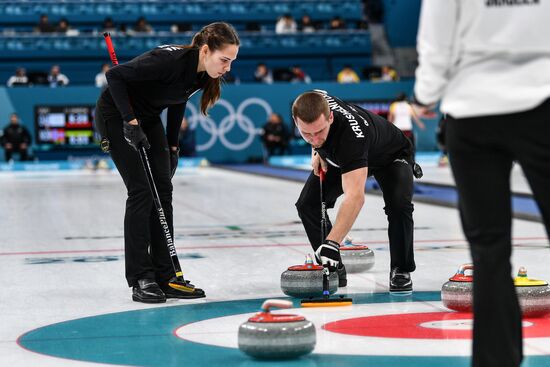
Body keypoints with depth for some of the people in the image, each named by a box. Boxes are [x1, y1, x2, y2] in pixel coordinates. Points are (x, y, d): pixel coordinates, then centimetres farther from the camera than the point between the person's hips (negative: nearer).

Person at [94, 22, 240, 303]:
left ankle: (165, 277, 3)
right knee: (141, 190, -13)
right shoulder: (170, 59, -33)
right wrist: (131, 122, -27)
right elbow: (114, 75, -28)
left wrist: (172, 145, 8)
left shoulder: (203, 74, -10)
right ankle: (140, 279, -7)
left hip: (148, 118, 8)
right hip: (117, 115, -8)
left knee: (163, 190, 0)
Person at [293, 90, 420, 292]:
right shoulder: (312, 103, -30)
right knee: (307, 204, -11)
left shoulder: (350, 133, -48)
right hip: (340, 157, 6)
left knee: (399, 205, -32)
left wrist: (332, 243, -66)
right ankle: (333, 268, 3)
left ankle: (400, 270, -9)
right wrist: (317, 152, -8)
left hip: (391, 155, -6)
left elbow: (355, 196, -58)